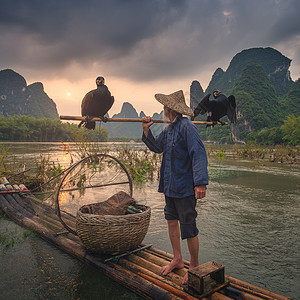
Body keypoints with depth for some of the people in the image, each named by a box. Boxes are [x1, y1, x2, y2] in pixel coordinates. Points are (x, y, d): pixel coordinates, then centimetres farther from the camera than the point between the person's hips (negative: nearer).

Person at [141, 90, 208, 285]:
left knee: (188, 228, 2)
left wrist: (201, 183, -29)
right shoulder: (169, 129, 12)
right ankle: (178, 259, 36)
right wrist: (146, 130, 8)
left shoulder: (187, 127, -16)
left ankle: (194, 266, 23)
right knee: (172, 221, 18)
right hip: (170, 185, 9)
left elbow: (199, 154, -22)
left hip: (185, 187, -9)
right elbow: (157, 147, 23)